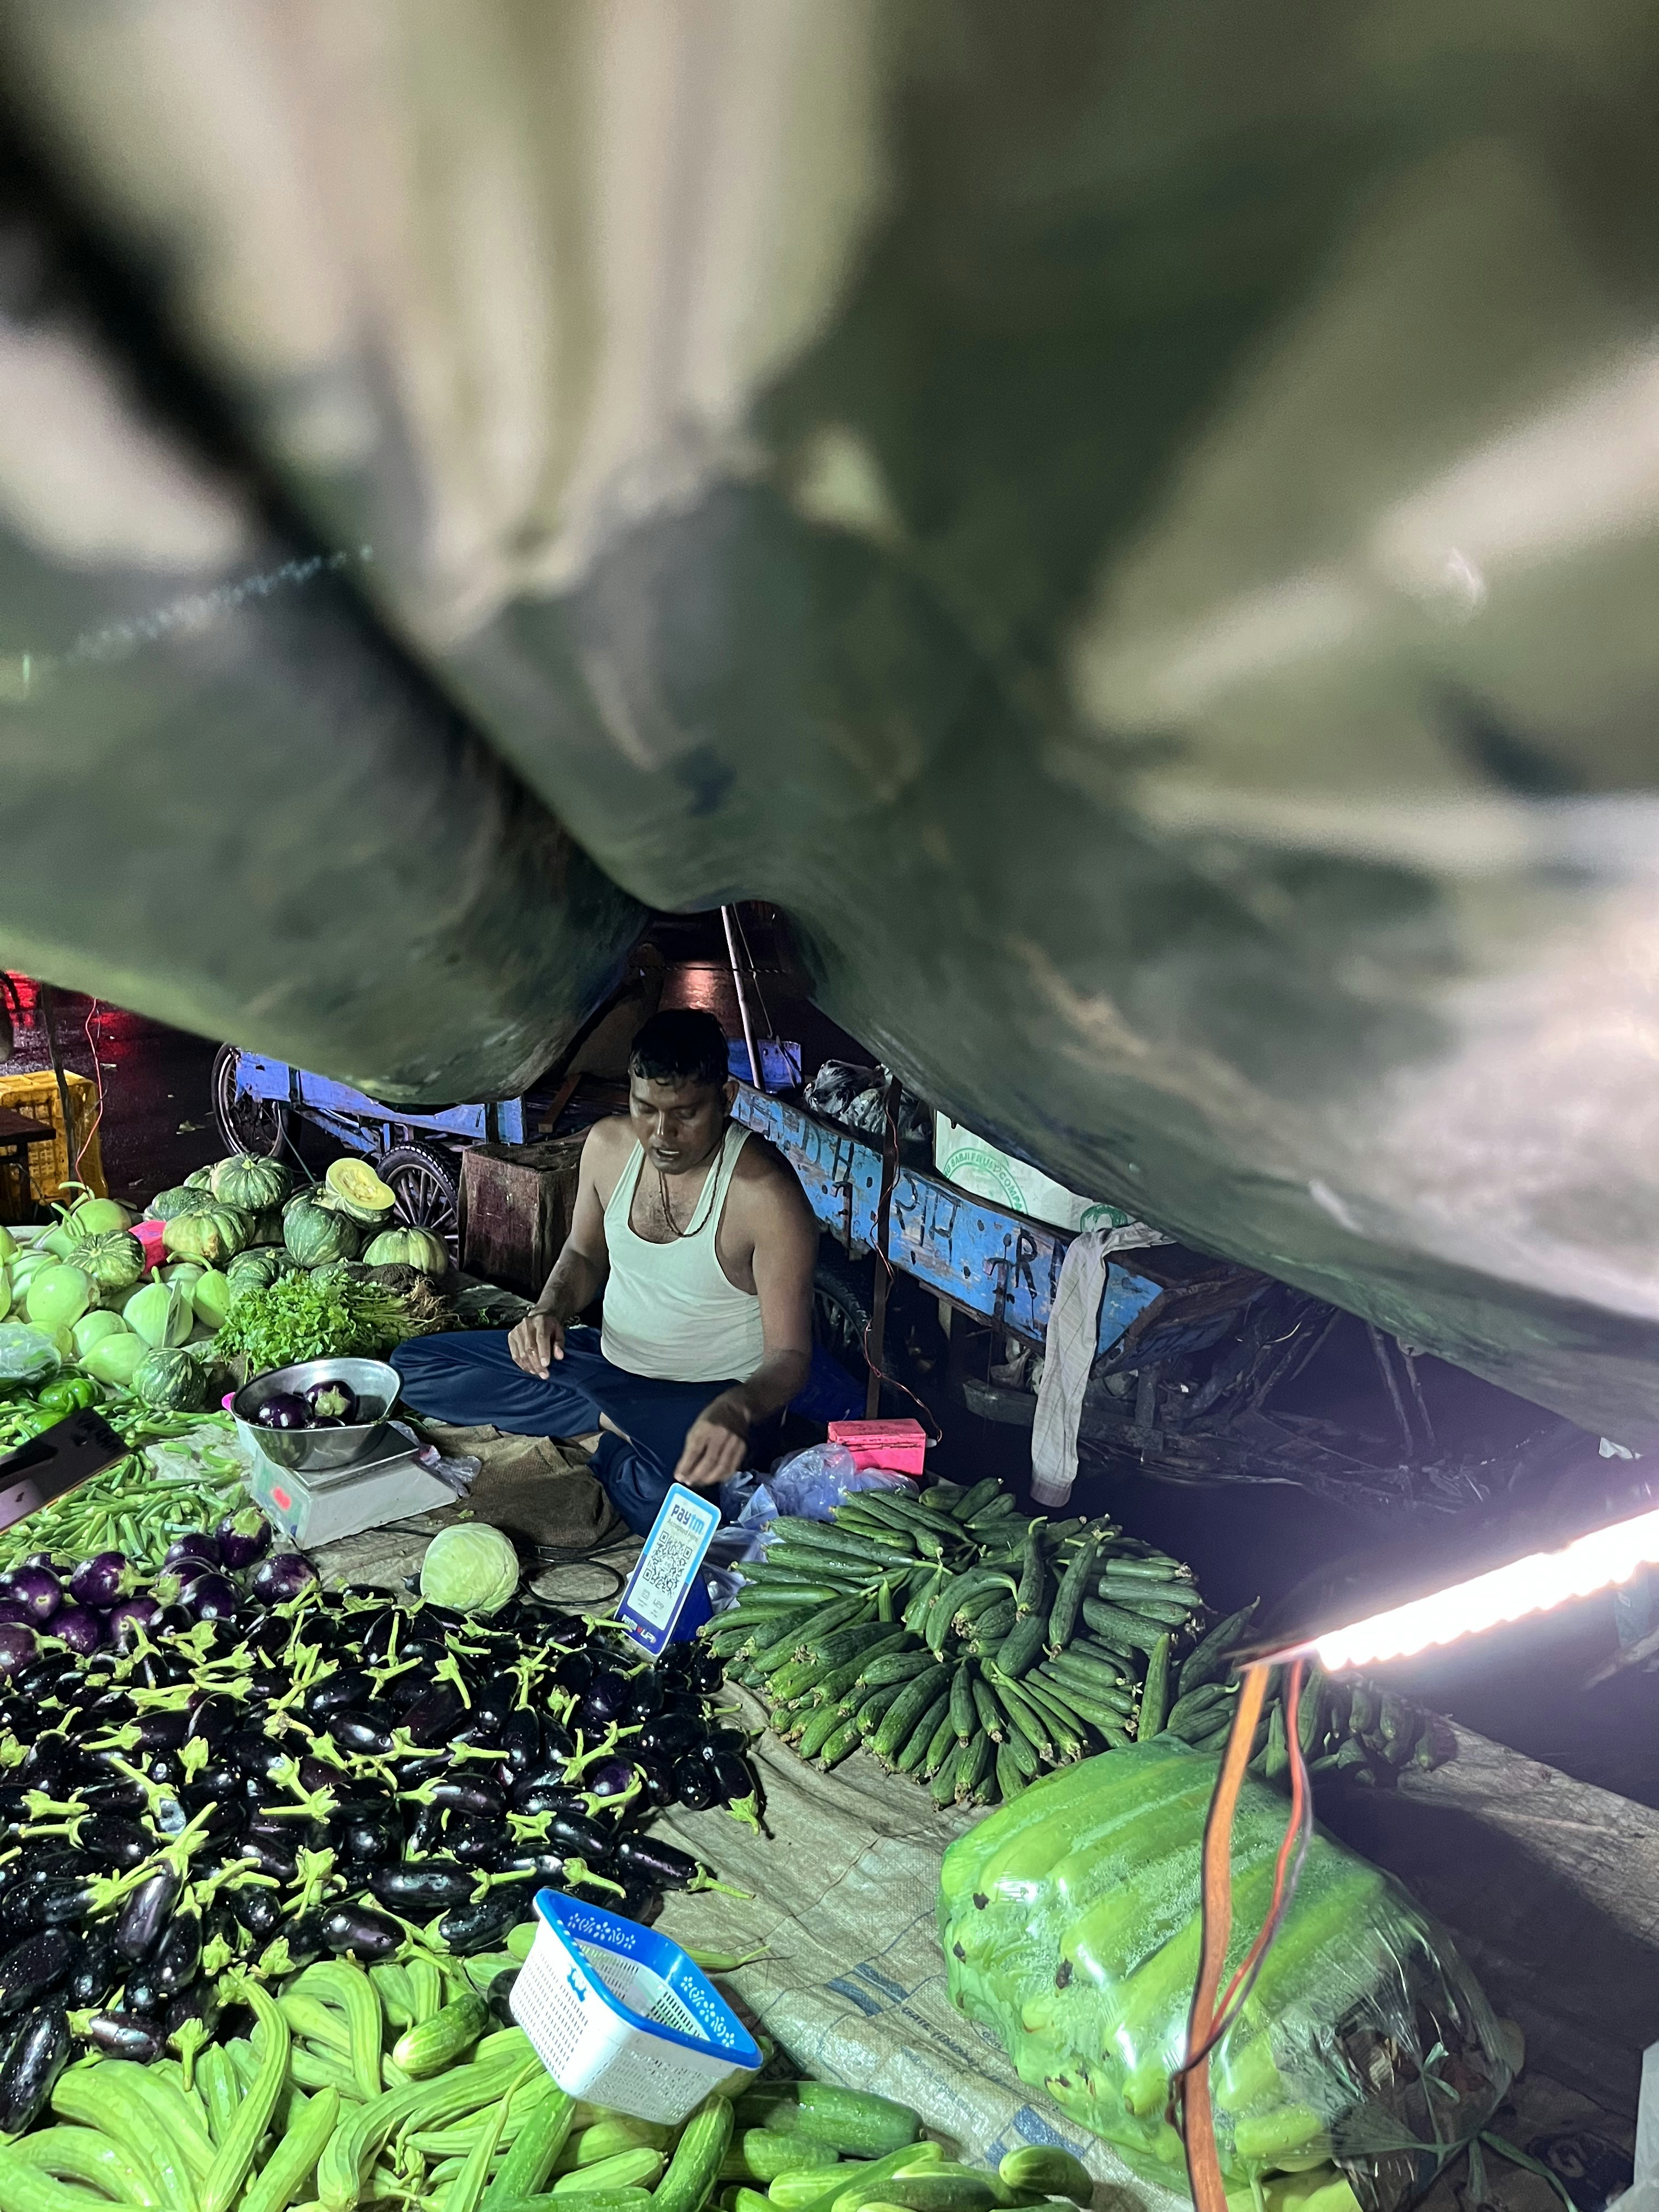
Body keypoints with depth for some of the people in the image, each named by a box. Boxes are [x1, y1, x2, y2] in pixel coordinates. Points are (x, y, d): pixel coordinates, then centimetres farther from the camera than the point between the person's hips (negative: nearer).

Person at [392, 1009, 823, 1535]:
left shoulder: (767, 1194, -24)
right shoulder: (608, 1145, -6)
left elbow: (790, 1355, -23)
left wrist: (736, 1411, -45)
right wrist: (550, 1311, -10)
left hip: (709, 1394, -6)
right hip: (610, 1360, 7)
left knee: (664, 1501, -40)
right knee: (412, 1366, -1)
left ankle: (615, 1447, -4)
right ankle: (608, 1418, -7)